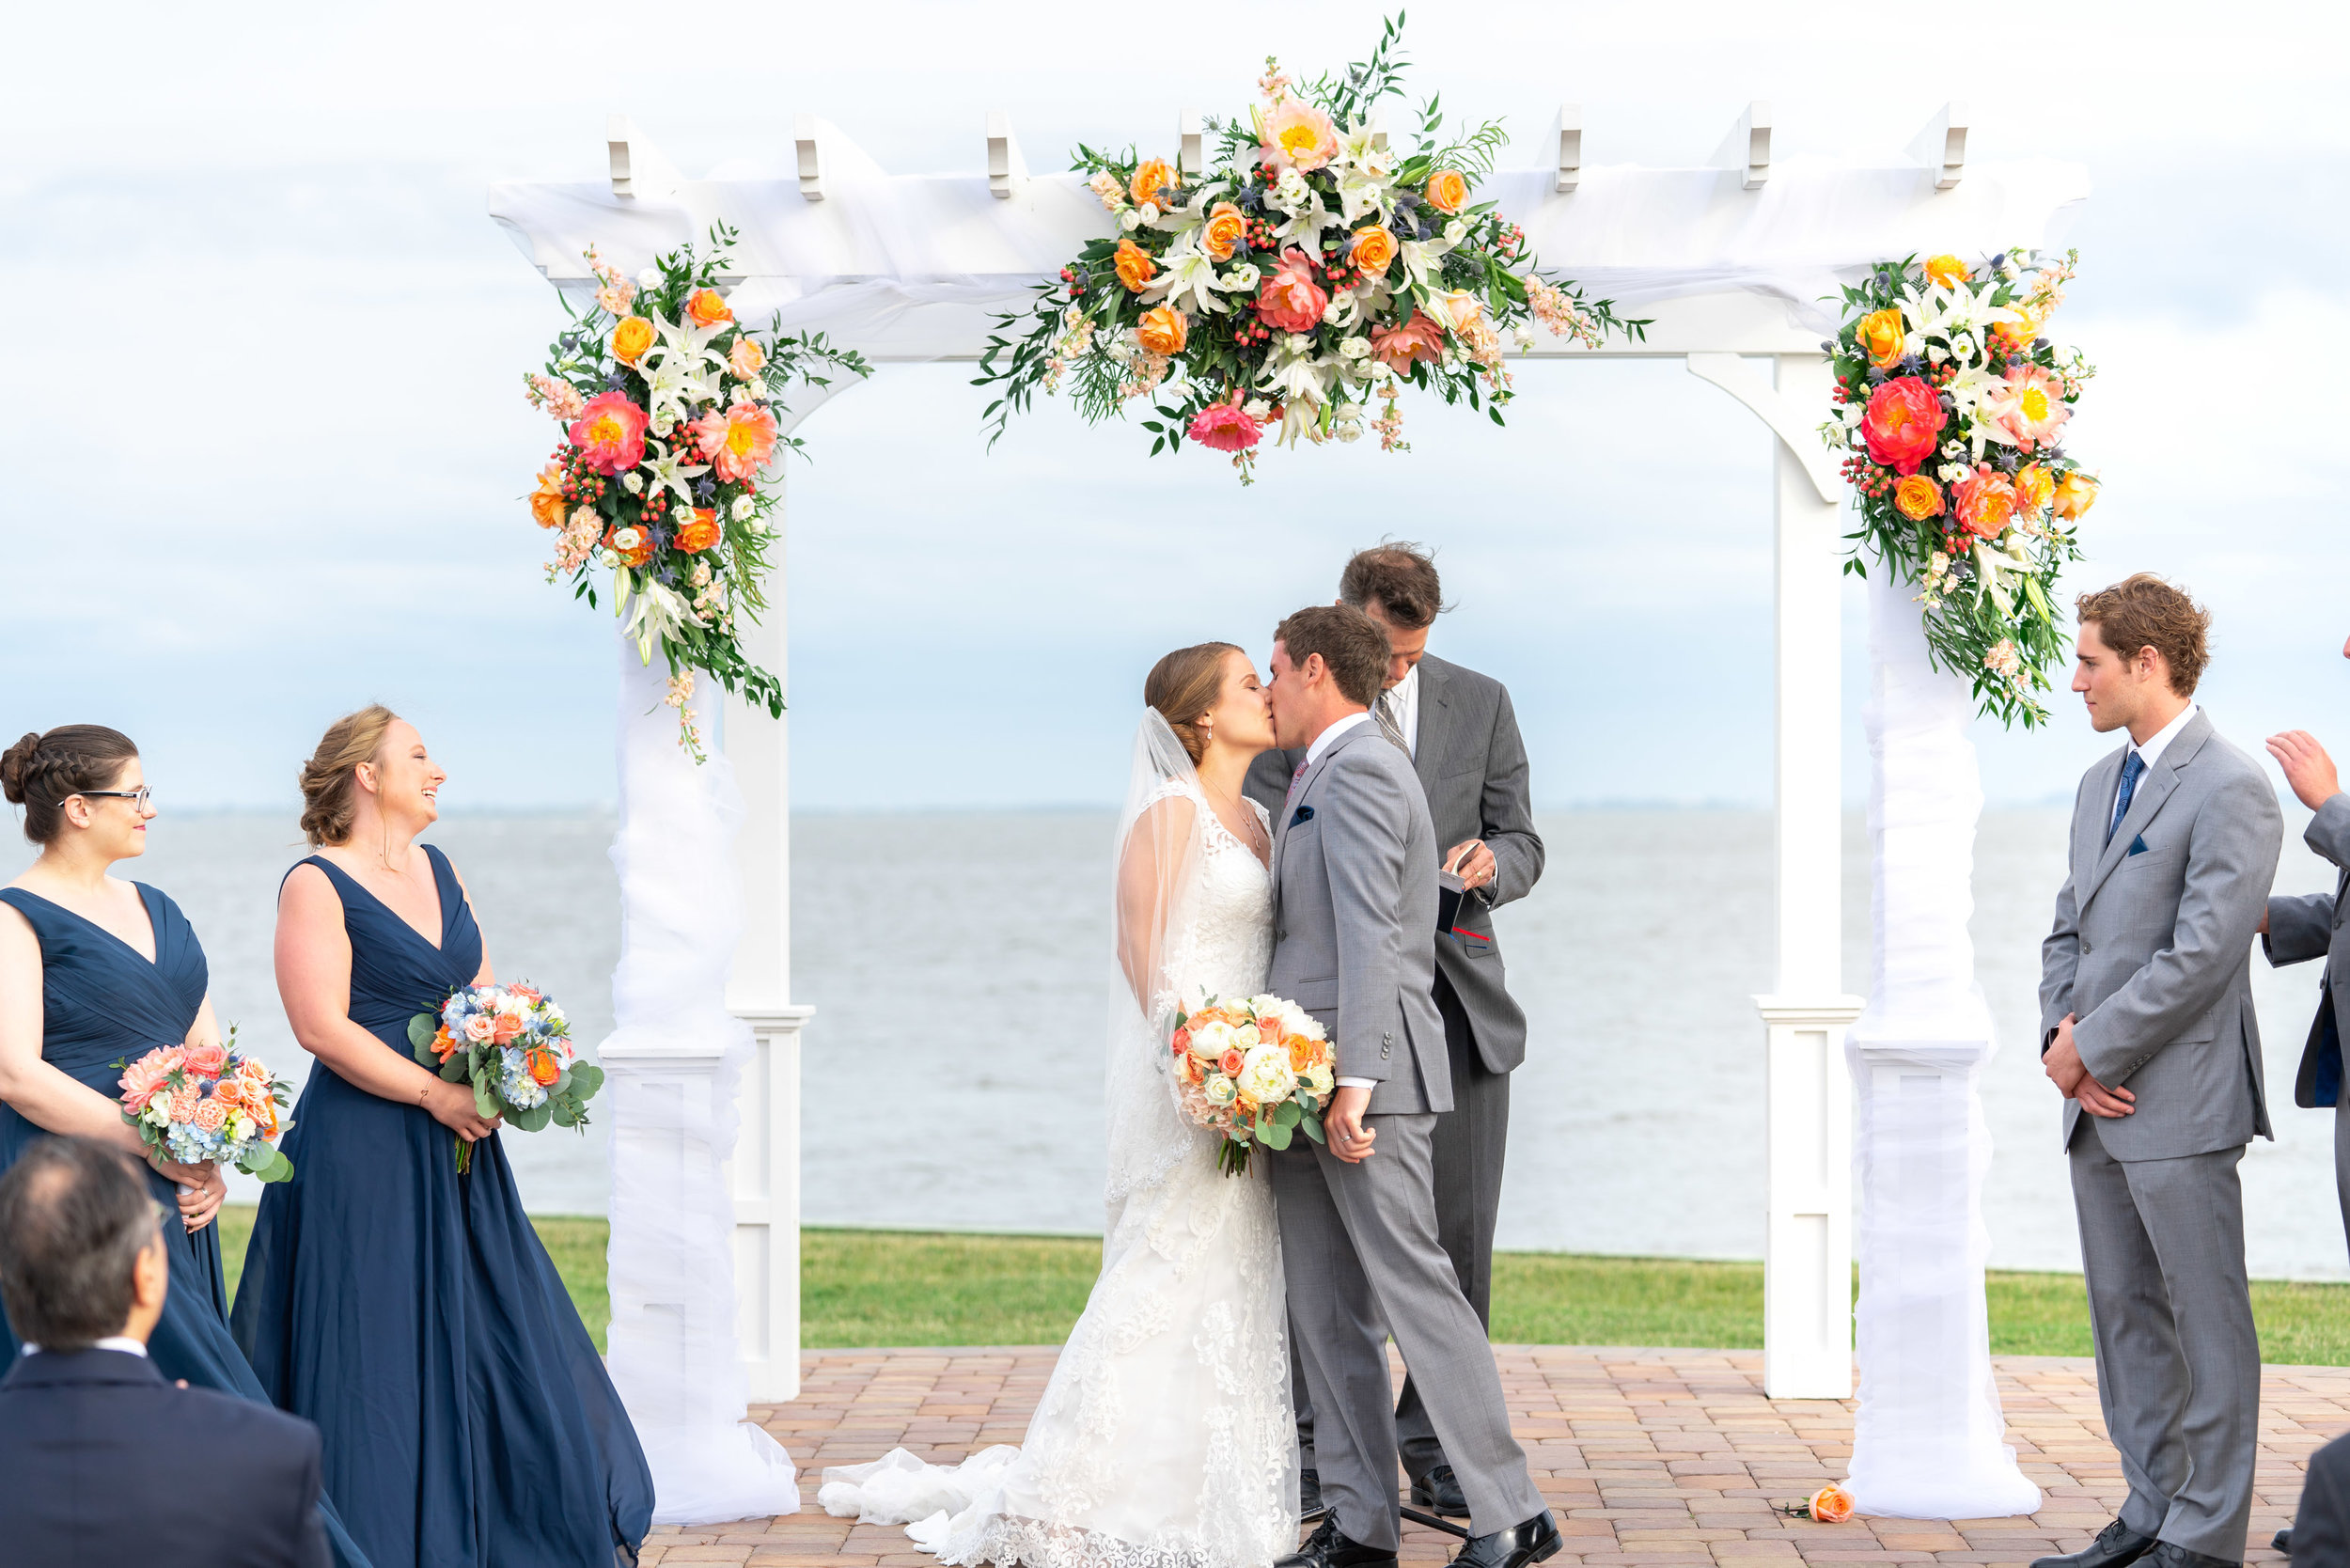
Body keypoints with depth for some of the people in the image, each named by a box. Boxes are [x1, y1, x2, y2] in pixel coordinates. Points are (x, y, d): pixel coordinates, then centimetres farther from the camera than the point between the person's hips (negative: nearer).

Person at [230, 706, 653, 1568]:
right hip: (365, 1155, -7)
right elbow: (322, 1026, -17)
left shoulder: (439, 872, 14)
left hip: (460, 1147, 7)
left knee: (496, 1329, 10)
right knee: (380, 1349, -2)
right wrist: (434, 1093, -18)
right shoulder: (317, 885, -9)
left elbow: (485, 993, 17)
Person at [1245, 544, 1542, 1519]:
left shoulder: (1480, 702, 8)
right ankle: (1315, 1446, 7)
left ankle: (1435, 1447, 13)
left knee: (1459, 1238, 3)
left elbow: (1524, 844, 11)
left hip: (1456, 1002, 2)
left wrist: (1491, 861, -12)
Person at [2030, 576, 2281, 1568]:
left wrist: (2092, 1047, -14)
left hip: (2180, 1100, -9)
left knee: (2207, 1319, -1)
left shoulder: (2231, 791, -12)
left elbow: (2201, 956, -19)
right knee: (2124, 1314, 13)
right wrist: (2061, 1038, 0)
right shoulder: (2102, 783, 16)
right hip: (2099, 1100, 9)